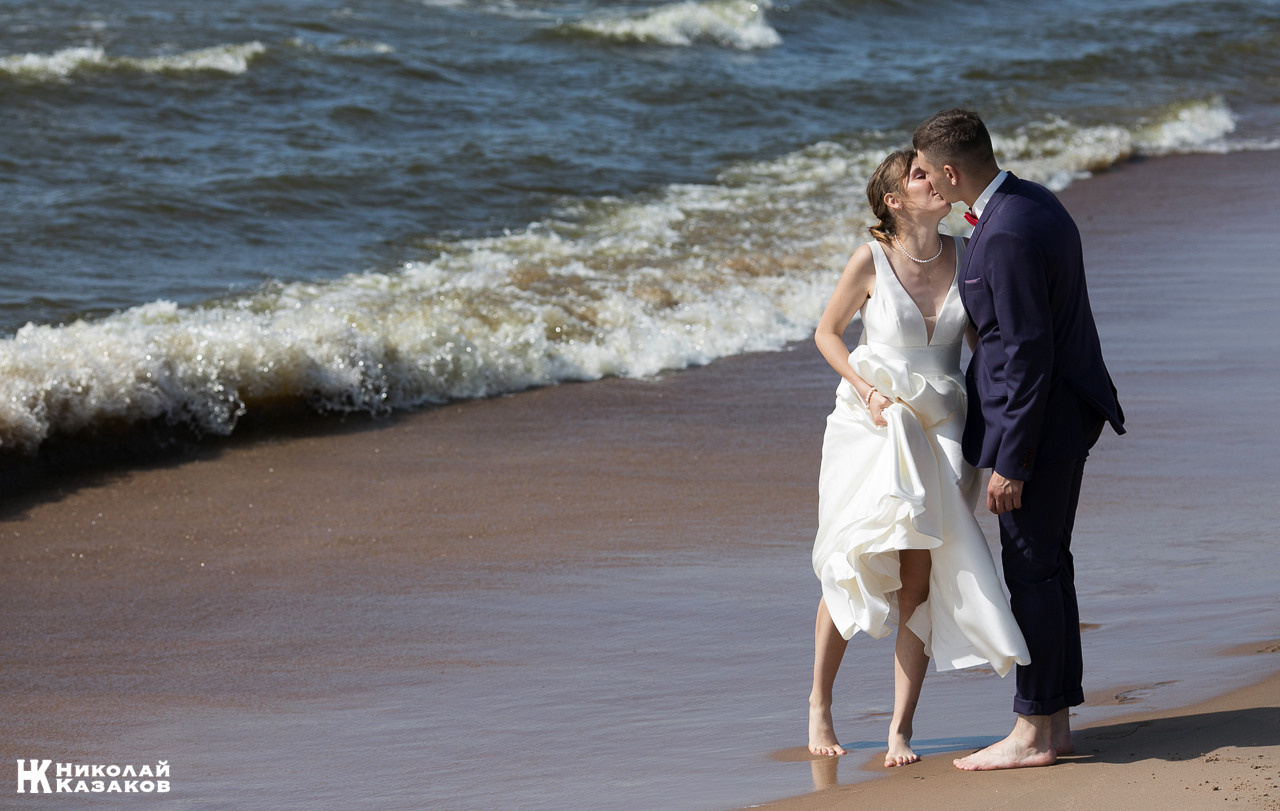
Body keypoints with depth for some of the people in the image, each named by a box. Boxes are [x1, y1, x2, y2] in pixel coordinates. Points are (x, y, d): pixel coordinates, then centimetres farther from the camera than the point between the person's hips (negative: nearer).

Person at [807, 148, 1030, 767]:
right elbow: (827, 333, 3)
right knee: (852, 567, 0)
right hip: (871, 428, -2)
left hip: (938, 429, 2)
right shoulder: (870, 262, -8)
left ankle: (901, 728, -1)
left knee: (920, 575, -5)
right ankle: (819, 703, 20)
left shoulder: (966, 255, 1)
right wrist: (866, 390, -10)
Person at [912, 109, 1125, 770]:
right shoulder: (1032, 200, 8)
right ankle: (1055, 720, 22)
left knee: (1031, 570, -3)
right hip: (1067, 411, 10)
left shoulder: (1007, 236, -24)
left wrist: (1010, 461, -20)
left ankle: (1033, 734, 3)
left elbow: (1028, 352, -24)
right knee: (1047, 563, 15)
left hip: (1038, 418, -10)